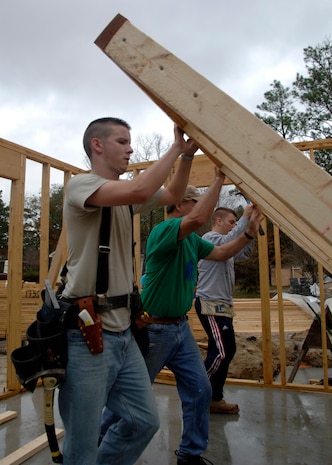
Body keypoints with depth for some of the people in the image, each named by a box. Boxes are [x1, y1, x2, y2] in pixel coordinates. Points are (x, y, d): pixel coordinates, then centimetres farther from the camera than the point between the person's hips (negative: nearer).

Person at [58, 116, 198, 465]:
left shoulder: (125, 196, 14)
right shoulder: (80, 184, -11)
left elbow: (173, 194, 22)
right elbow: (140, 190, -28)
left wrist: (187, 154, 8)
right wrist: (175, 147, -14)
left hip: (123, 330, 8)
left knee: (145, 422, 16)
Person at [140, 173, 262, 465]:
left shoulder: (192, 240, 8)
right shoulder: (163, 231, -21)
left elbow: (222, 254, 19)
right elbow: (198, 218, -40)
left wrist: (249, 233, 6)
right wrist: (219, 179, -30)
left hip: (181, 327, 8)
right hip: (154, 329, -8)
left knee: (200, 391, 9)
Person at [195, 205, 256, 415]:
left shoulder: (225, 246, 20)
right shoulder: (210, 237, -11)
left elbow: (244, 252, 18)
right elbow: (228, 241, -31)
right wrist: (245, 218, -26)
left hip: (222, 305, 11)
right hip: (211, 304, -10)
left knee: (227, 351, 10)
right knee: (221, 351, -13)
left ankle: (215, 399, 18)